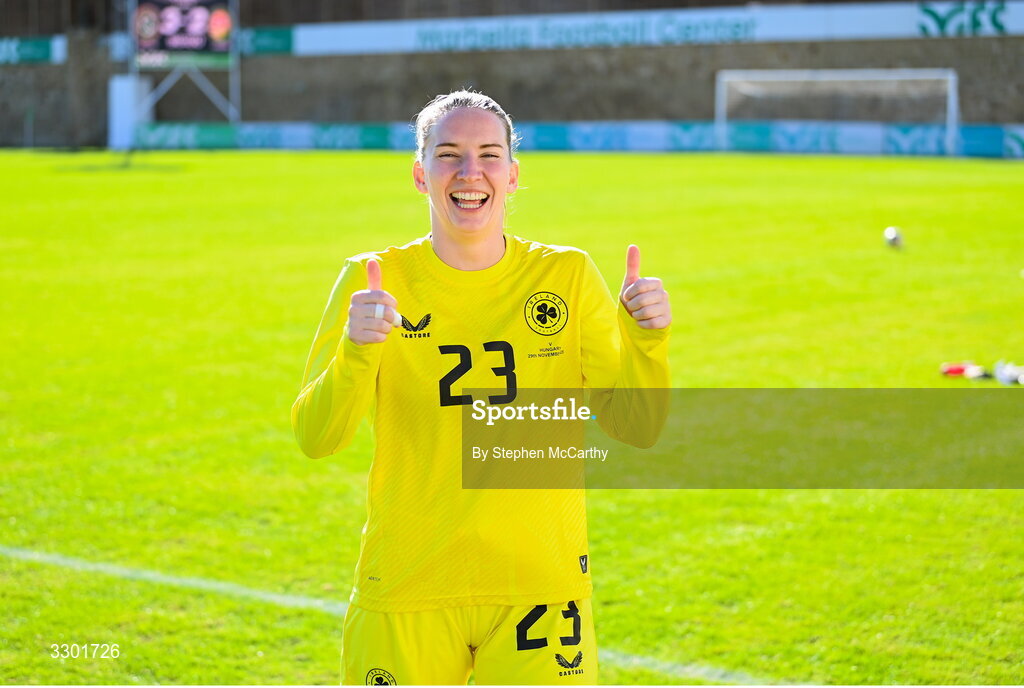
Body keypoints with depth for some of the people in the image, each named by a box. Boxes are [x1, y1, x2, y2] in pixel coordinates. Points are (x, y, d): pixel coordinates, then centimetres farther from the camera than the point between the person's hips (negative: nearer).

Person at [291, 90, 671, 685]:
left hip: (541, 586, 1)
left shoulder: (568, 275, 2)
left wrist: (646, 342, -19)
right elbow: (316, 438, -11)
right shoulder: (375, 283, -2)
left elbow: (633, 425, -1)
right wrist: (356, 351, -29)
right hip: (406, 591, -1)